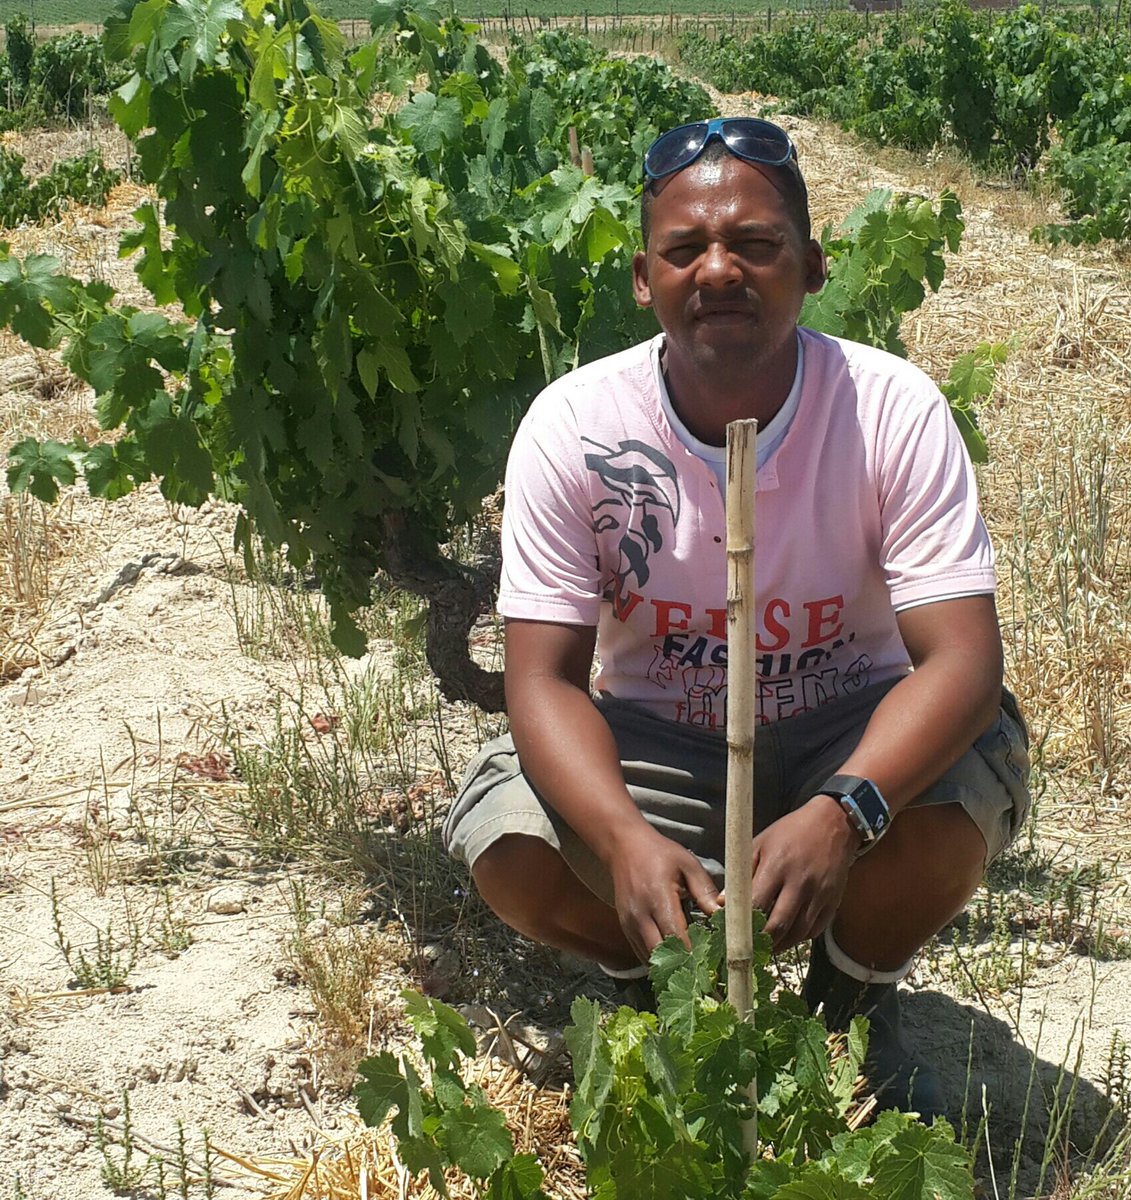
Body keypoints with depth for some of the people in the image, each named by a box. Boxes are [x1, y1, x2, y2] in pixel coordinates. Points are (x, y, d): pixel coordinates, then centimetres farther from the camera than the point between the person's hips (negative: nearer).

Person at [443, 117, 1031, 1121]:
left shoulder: (893, 408, -20)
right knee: (507, 846, -27)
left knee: (957, 810, -33)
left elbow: (961, 657, -27)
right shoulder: (573, 424, -18)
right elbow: (544, 678, -20)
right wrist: (626, 838, -41)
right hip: (654, 742, 1)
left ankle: (857, 998, 4)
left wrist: (842, 814, -47)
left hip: (845, 735, -1)